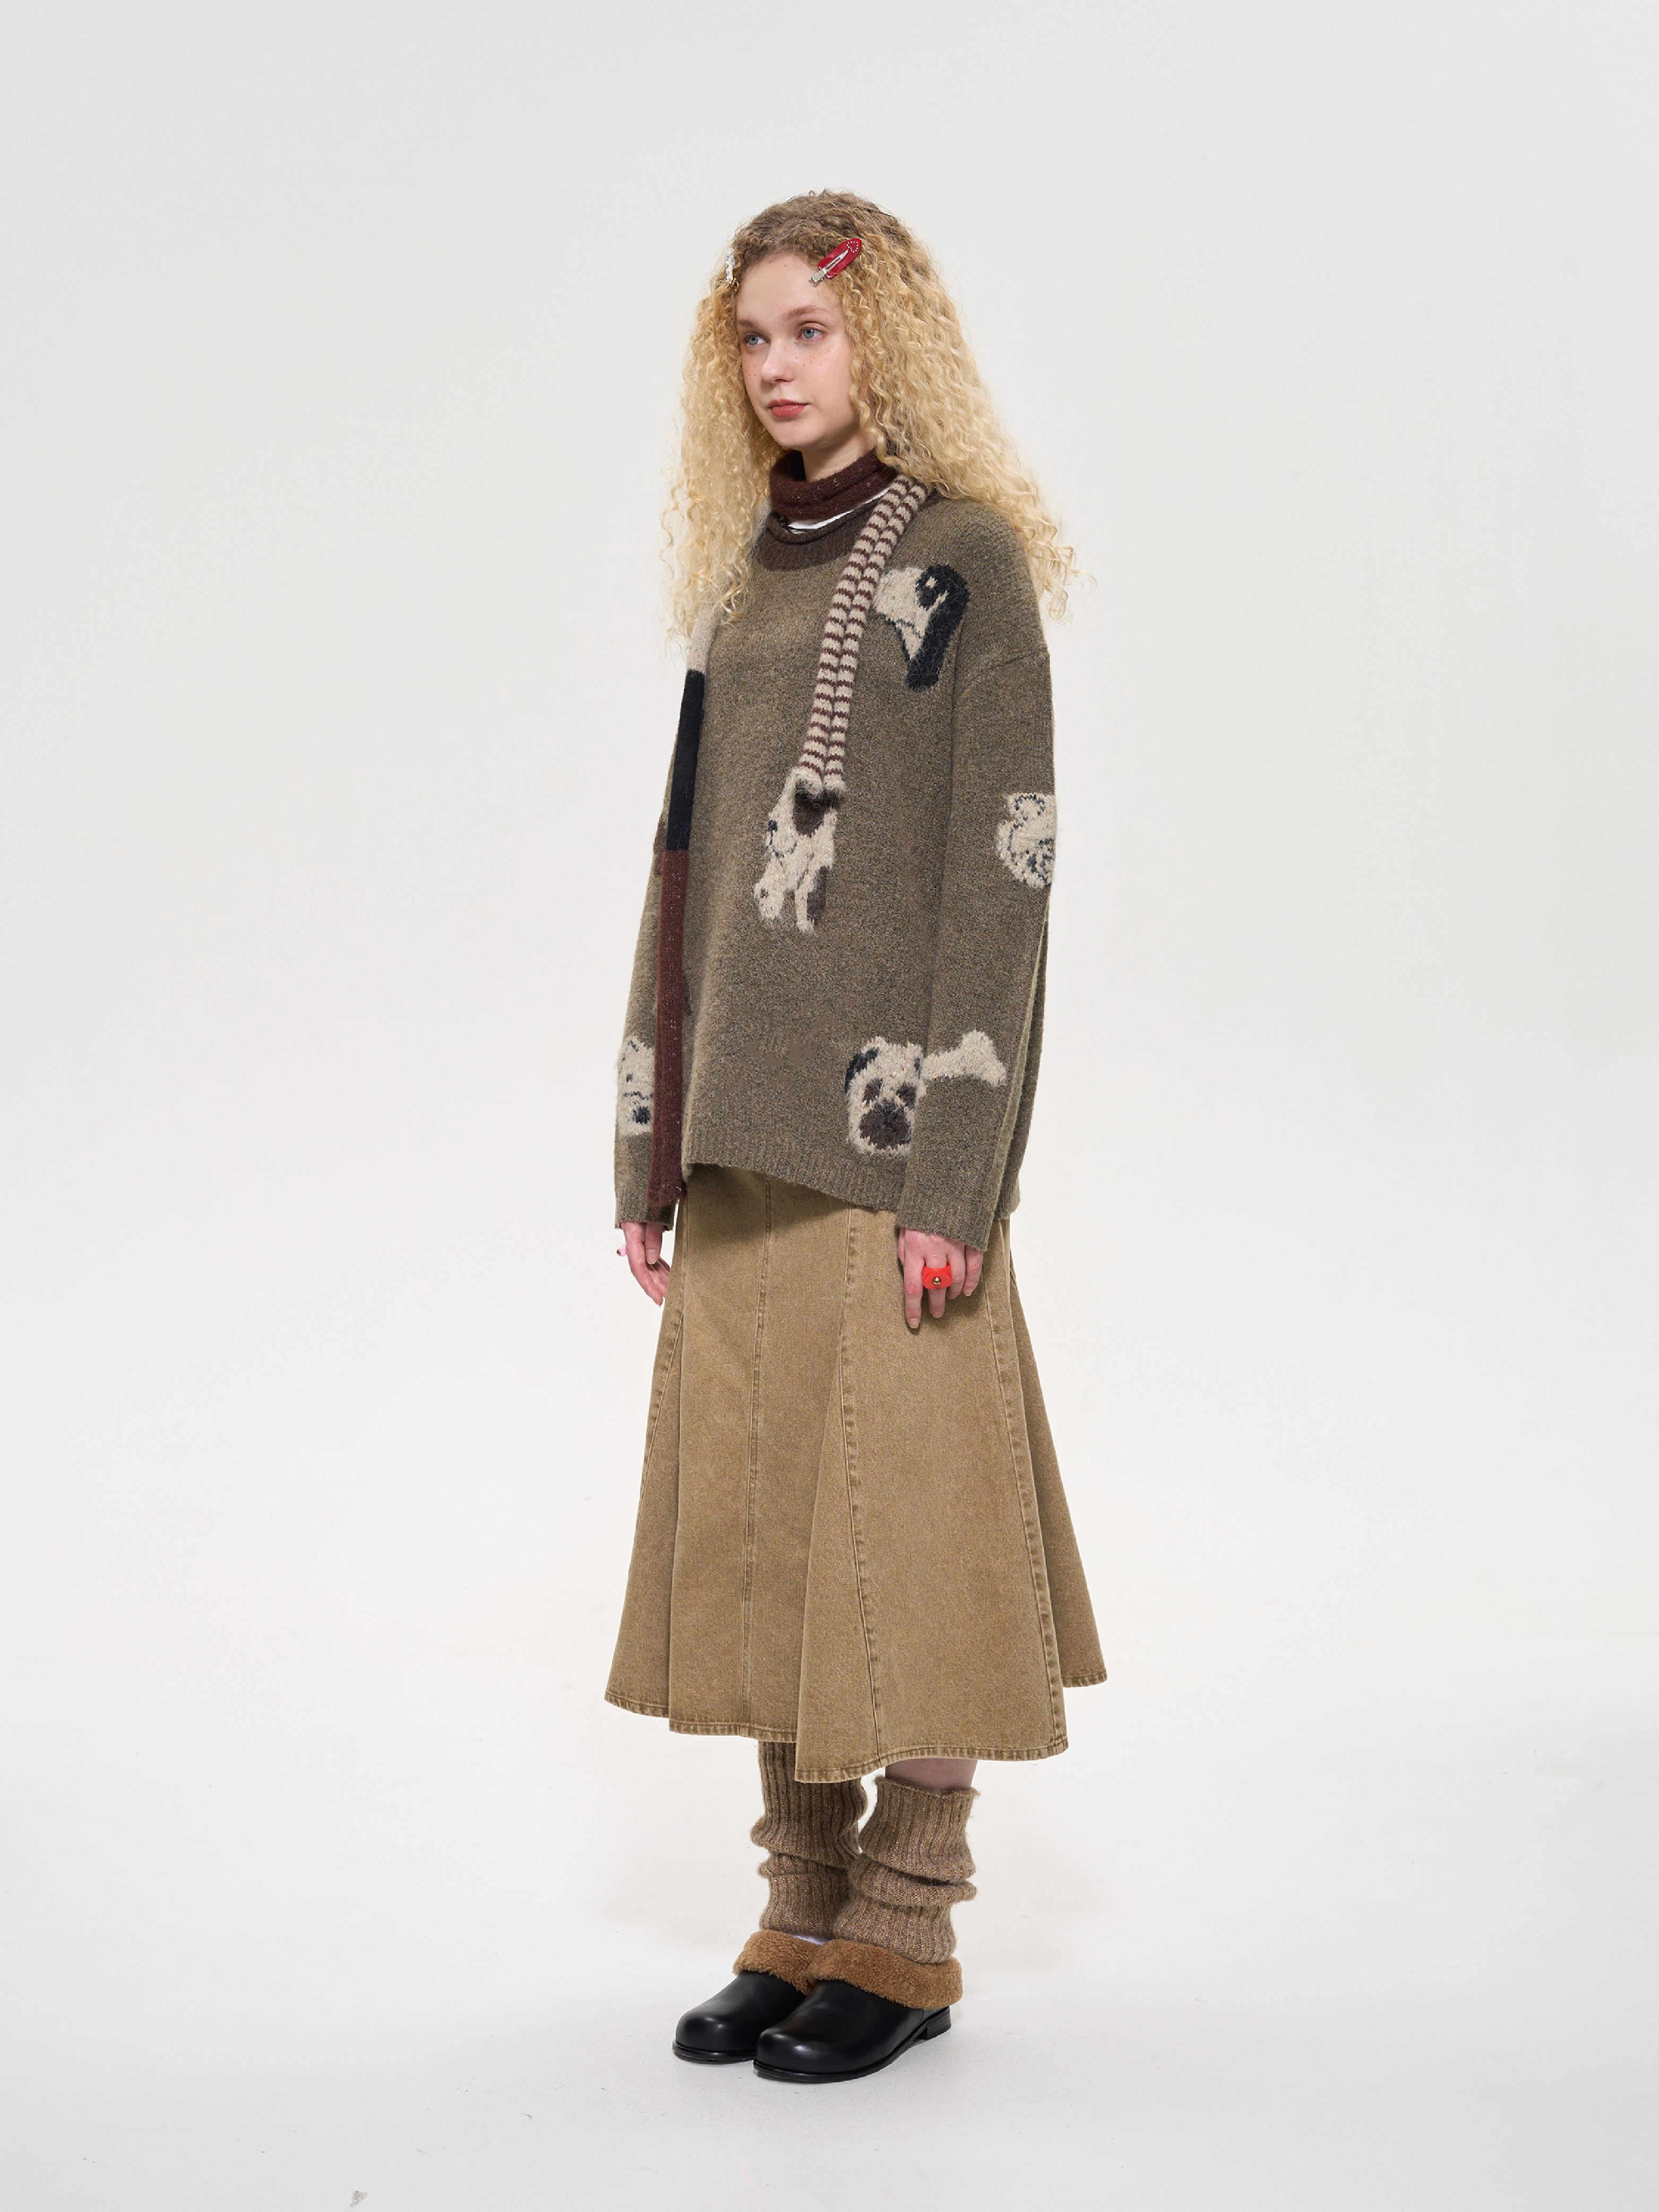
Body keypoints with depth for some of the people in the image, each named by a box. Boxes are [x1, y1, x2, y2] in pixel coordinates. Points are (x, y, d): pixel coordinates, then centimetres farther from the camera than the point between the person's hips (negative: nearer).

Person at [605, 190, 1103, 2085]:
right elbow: (688, 858, 16)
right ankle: (804, 1912, 21)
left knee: (897, 1506, -2)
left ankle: (906, 1933, 12)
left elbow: (1002, 865, -10)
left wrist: (952, 1168, -17)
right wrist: (651, 1146, 11)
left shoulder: (963, 561, -3)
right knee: (754, 1519, 9)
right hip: (738, 1137, 7)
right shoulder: (744, 576, 16)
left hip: (887, 1124, -7)